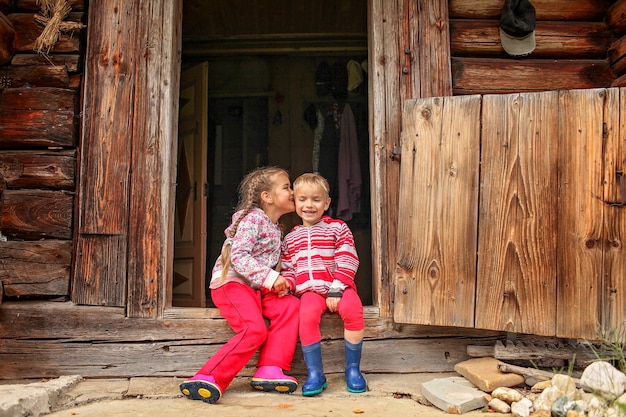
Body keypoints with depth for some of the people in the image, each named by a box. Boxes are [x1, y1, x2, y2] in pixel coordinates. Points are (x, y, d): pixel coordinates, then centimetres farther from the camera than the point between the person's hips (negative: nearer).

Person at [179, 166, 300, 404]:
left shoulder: (276, 228, 18)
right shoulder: (253, 219, -9)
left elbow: (273, 264, 24)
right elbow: (238, 256, -20)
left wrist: (281, 283, 3)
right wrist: (270, 278, -24)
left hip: (256, 288, 8)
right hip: (231, 282, -8)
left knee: (291, 305, -12)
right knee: (254, 330, -26)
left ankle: (269, 369, -15)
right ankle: (208, 379, -25)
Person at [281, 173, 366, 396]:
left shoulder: (337, 228, 9)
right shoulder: (291, 238, 19)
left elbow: (347, 261, -2)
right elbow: (287, 269, 19)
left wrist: (336, 290, -13)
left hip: (338, 287, -1)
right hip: (309, 290, 2)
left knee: (353, 311, -31)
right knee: (307, 316, -31)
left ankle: (353, 368, -13)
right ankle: (315, 373, -19)